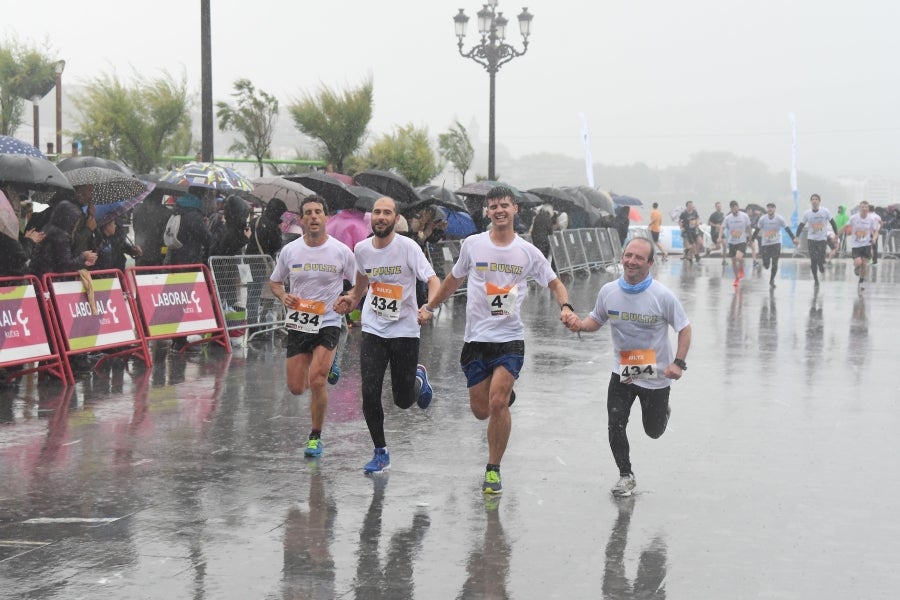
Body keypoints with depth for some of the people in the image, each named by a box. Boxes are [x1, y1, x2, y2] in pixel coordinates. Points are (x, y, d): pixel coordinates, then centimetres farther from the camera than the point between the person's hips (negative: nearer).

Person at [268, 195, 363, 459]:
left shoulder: (341, 251, -6)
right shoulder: (289, 251, 0)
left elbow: (361, 281, 7)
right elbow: (274, 282, 14)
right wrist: (283, 296, -7)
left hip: (328, 323, -3)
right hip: (297, 324, 3)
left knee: (317, 381, -17)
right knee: (296, 388, 5)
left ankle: (315, 437, 2)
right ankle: (327, 365, 40)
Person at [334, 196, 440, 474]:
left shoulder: (407, 247, -13)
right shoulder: (361, 249, 1)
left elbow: (433, 280, -21)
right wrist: (351, 299, 9)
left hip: (405, 330, -3)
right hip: (373, 331, 3)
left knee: (403, 400, 5)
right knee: (369, 394, -9)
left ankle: (419, 377, 41)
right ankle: (381, 452, 9)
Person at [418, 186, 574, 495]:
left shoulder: (528, 252, 0)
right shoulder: (472, 244, 2)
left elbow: (555, 284, 9)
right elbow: (454, 279, 18)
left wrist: (565, 307, -10)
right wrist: (429, 307, 20)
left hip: (510, 338, -2)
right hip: (476, 338, 2)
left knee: (498, 403, -16)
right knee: (481, 411, 4)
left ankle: (493, 470, -2)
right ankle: (505, 394, 41)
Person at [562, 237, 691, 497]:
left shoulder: (663, 296, -17)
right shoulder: (608, 291, -7)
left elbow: (684, 328, -8)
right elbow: (597, 320, 10)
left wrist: (678, 363, -18)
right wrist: (579, 324, -13)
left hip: (656, 376, -2)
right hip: (622, 373, 2)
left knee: (653, 431, 13)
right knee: (616, 425, -10)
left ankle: (662, 411, 50)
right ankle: (626, 476, 11)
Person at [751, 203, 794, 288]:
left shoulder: (779, 218, -9)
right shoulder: (762, 219, -7)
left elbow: (787, 229, -7)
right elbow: (757, 230, 2)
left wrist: (794, 238, -14)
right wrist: (751, 240, 0)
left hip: (776, 243, 0)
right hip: (765, 243, 1)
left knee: (774, 264, -4)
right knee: (766, 266, -1)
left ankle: (772, 280, 14)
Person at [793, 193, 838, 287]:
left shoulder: (825, 211, -6)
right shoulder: (807, 213, -2)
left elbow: (832, 223, 0)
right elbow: (801, 225, 2)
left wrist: (836, 235, -5)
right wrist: (796, 237, -9)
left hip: (822, 238, -1)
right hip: (811, 239, 1)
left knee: (821, 260, -7)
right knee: (813, 260, -3)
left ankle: (821, 265, 30)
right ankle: (815, 279, 10)